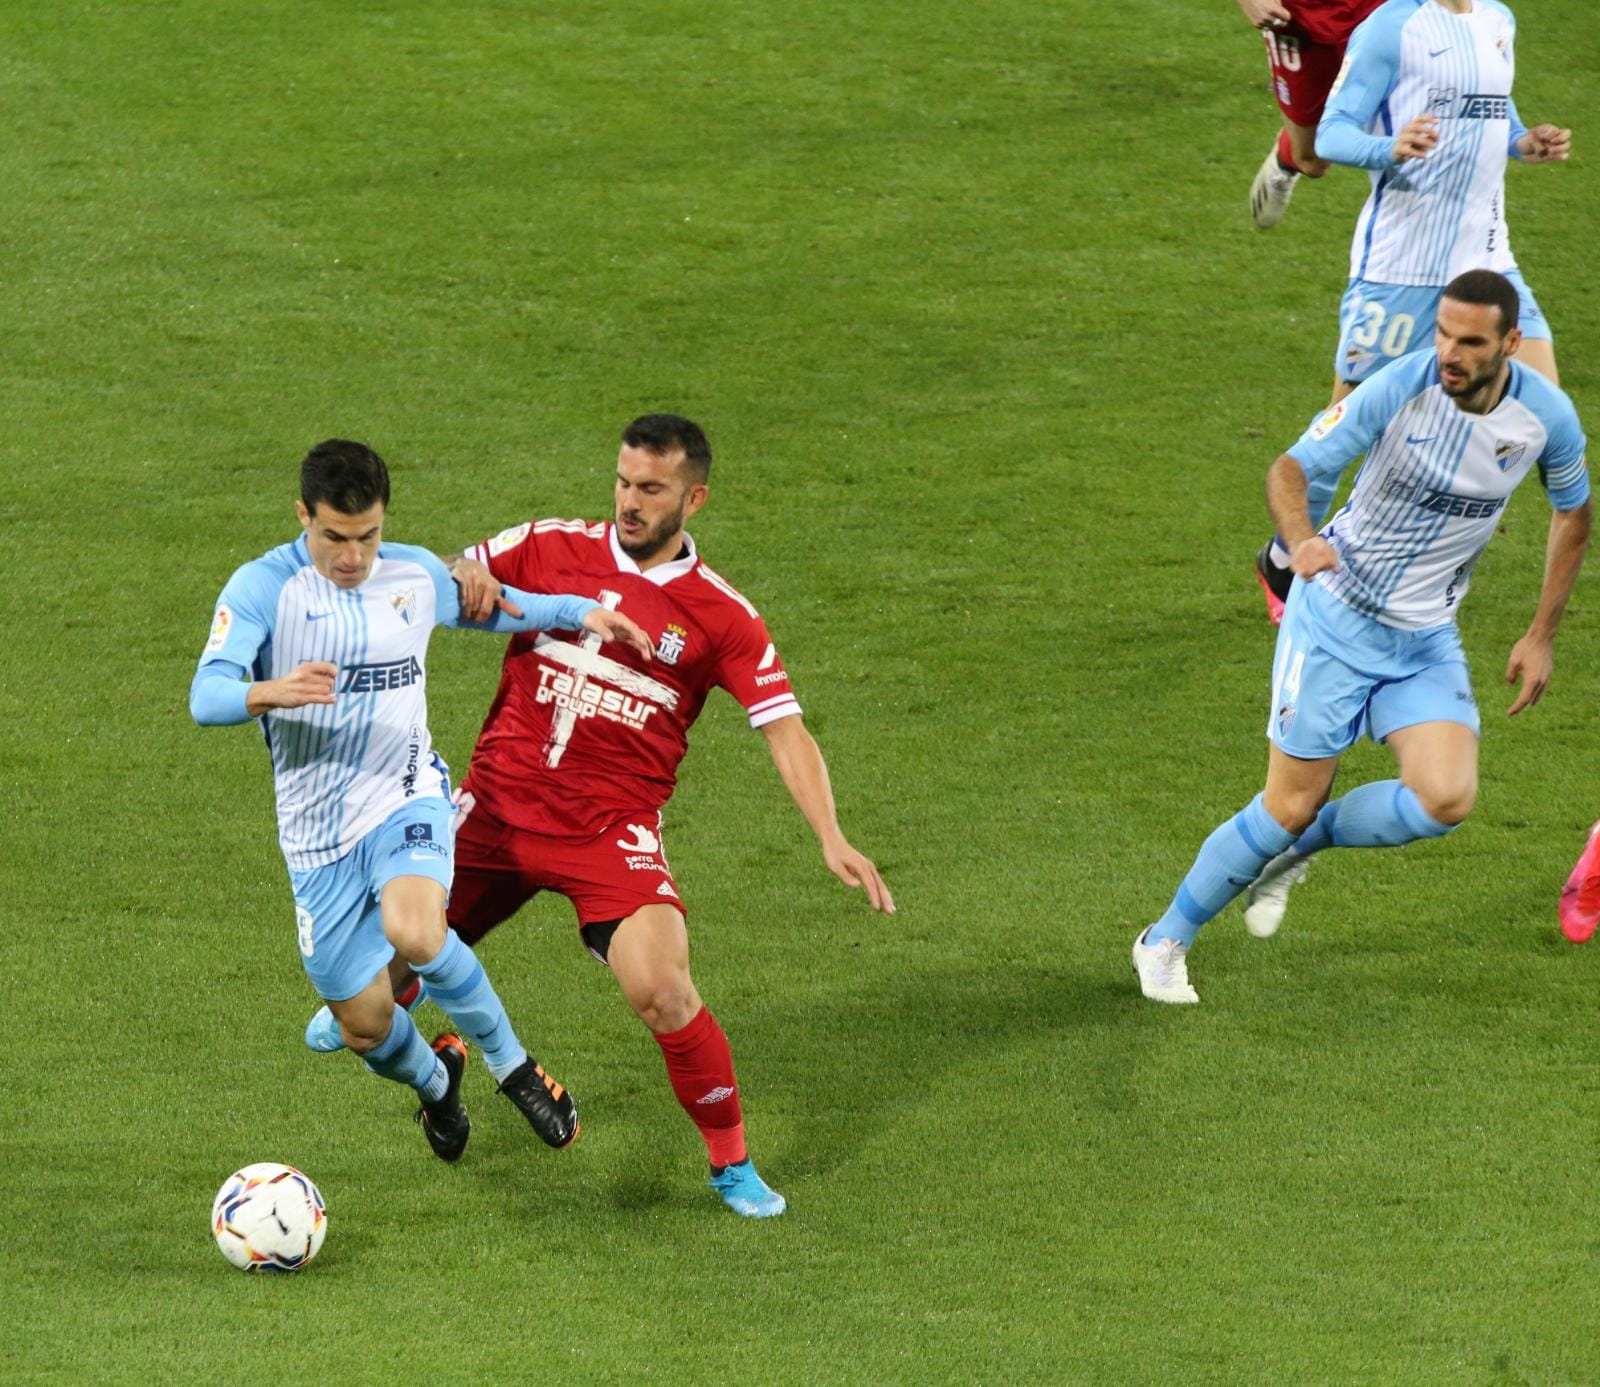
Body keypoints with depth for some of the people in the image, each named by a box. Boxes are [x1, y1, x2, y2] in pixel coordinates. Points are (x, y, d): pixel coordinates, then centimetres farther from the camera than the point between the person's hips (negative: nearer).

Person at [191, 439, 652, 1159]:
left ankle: (511, 1065, -10)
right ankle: (435, 1081, 42)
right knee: (365, 1027, 5)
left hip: (406, 799, 0)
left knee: (413, 932, -33)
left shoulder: (416, 574, 2)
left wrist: (581, 611, 14)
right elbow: (206, 696, -24)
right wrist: (274, 692, -44)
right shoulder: (263, 587, -11)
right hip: (319, 831, 0)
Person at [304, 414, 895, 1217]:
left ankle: (732, 1165, 0)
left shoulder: (720, 616, -3)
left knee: (662, 991, -21)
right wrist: (466, 580, -16)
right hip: (497, 809, 3)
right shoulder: (553, 549, 2)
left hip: (612, 832, -3)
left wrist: (831, 840, -19)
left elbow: (784, 731, -6)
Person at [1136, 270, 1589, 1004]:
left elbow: (1573, 512, 9)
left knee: (1446, 799, -19)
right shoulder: (1398, 388, -20)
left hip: (1427, 639, 3)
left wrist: (1542, 634, 8)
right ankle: (1165, 942, 19)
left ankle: (1302, 844, 12)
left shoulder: (1546, 414, -10)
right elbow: (1292, 467, -19)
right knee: (1291, 807, -3)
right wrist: (1300, 537, -42)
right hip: (1335, 617, -3)